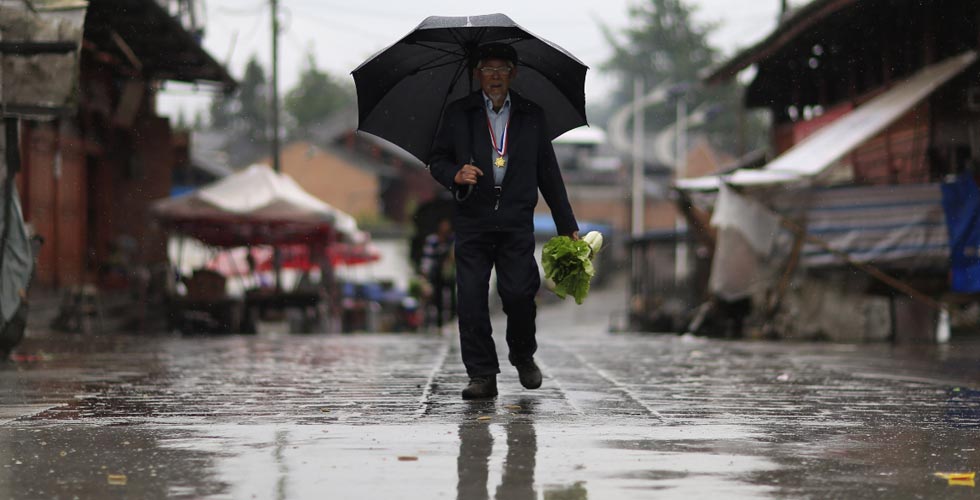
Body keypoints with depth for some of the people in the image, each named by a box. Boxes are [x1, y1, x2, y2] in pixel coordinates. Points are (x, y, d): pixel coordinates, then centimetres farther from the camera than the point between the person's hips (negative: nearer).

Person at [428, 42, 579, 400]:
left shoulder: (532, 115, 11)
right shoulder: (457, 114, 10)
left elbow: (548, 173, 13)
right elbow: (437, 161, 11)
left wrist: (568, 226, 11)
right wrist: (456, 175, -13)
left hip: (517, 222, 0)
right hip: (473, 221, 0)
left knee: (519, 293, -9)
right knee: (471, 299, -6)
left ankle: (523, 356, 18)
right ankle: (482, 376, 3)